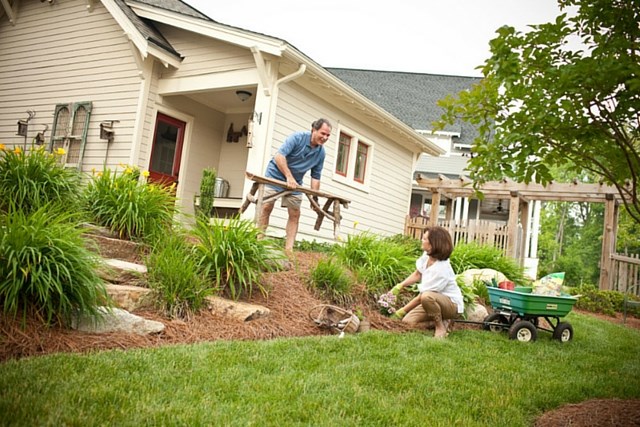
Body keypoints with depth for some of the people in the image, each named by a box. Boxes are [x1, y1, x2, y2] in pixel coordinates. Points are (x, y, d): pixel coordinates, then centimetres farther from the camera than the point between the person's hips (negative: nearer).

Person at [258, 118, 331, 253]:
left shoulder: (321, 153, -3)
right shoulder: (297, 137, -20)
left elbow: (315, 176, 3)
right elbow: (279, 156, -28)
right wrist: (289, 176, -33)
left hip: (295, 182, 5)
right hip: (276, 175, -5)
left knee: (295, 214, -2)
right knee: (266, 207, -9)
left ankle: (289, 248, -1)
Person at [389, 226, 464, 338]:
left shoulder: (441, 269, -31)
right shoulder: (427, 255, -9)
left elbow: (422, 296, -25)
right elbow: (417, 274, 11)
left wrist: (402, 311, -17)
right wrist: (400, 286, -4)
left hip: (452, 304, -8)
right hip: (435, 301, 8)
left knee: (427, 297, -39)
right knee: (407, 321, -5)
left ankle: (441, 326, -14)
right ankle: (441, 319, 12)